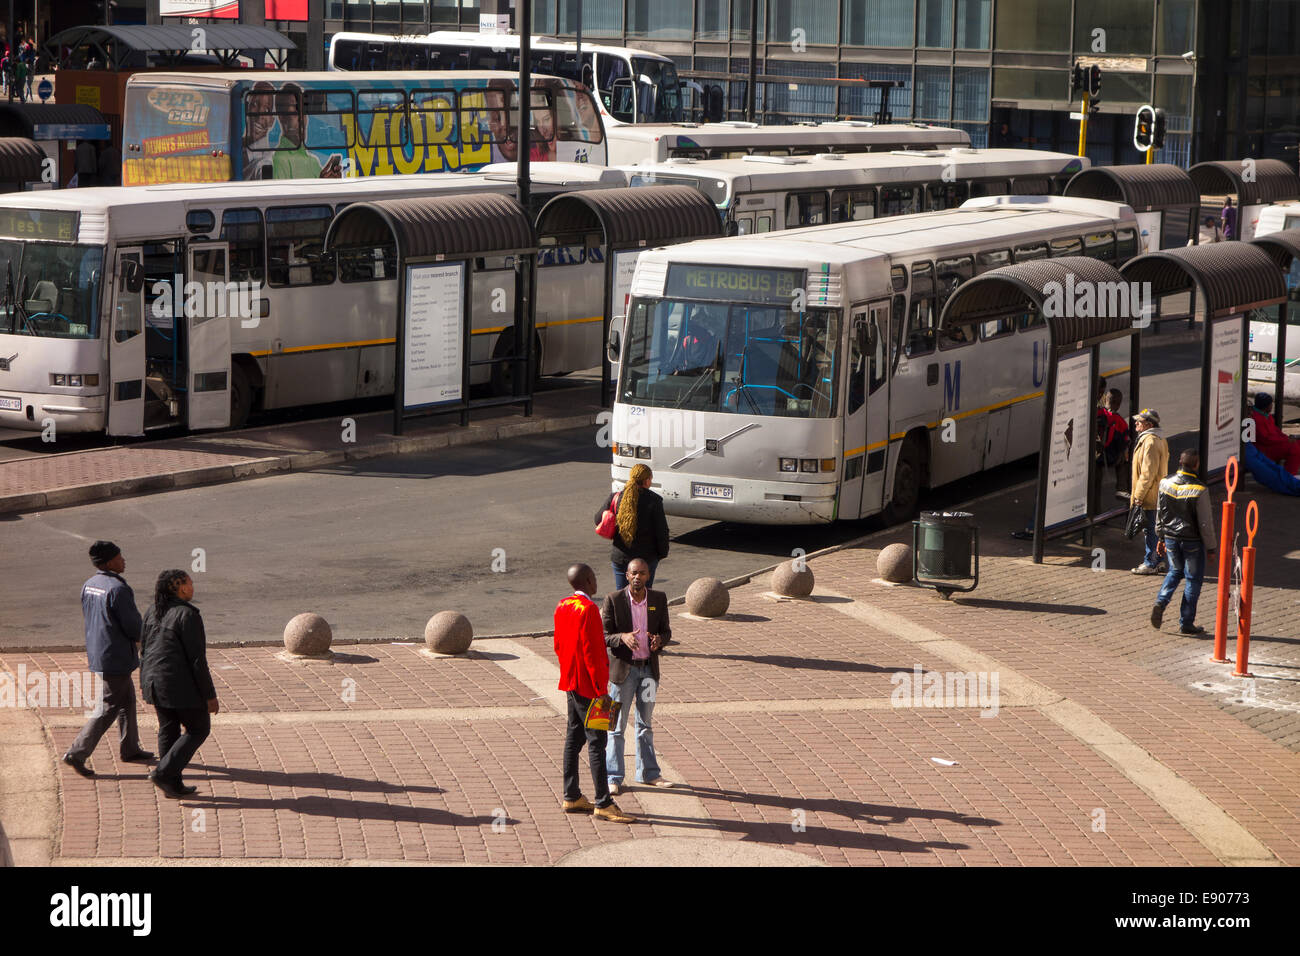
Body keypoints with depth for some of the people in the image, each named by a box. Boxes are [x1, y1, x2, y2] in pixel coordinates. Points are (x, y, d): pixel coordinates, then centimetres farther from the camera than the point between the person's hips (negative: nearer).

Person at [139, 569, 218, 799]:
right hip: (182, 685, -8)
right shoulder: (187, 615, -18)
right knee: (199, 729, 8)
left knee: (168, 730, 17)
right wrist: (210, 695, -13)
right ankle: (163, 773, -2)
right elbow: (197, 659, -18)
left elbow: (145, 649, 14)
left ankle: (173, 785, 21)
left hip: (156, 683, 8)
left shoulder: (152, 613, 5)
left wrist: (145, 683, 25)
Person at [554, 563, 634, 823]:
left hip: (570, 682, 10)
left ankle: (571, 797, 19)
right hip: (587, 685, -10)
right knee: (596, 741, -7)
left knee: (573, 738, 14)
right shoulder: (587, 609, -20)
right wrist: (600, 687, -17)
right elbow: (591, 650, -21)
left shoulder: (562, 607, 8)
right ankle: (603, 804, -6)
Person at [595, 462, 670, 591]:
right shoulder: (653, 500, -13)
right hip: (646, 557, -2)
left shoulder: (615, 497, -6)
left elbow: (598, 519, 3)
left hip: (619, 556, 2)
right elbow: (662, 531, -9)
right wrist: (662, 553, 6)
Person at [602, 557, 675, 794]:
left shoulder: (659, 599, -1)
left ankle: (648, 772, 26)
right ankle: (613, 777, 7)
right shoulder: (613, 600, -12)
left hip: (649, 668, 4)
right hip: (623, 668, -4)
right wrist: (623, 637, -30)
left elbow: (666, 631, 6)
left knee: (645, 724, 16)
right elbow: (604, 636, -10)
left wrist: (659, 639, -17)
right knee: (616, 726, 1)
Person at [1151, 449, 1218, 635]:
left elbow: (1159, 513, 7)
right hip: (1192, 540, -5)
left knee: (1175, 571, 25)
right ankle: (1186, 623, 11)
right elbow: (1205, 522, -14)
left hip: (1171, 537, 5)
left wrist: (1161, 537, 19)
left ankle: (1161, 602, 2)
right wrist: (1210, 547, -3)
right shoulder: (1199, 490, -19)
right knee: (1193, 579, 8)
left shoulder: (1165, 483, -4)